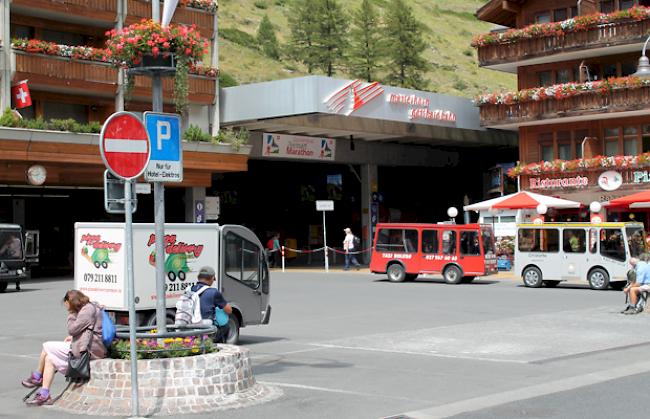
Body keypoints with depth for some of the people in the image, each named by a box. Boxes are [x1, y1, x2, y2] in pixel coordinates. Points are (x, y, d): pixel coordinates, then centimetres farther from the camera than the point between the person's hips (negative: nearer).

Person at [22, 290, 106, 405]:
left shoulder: (88, 310, -13)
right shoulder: (89, 308, 19)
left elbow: (72, 329, -16)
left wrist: (72, 314, -2)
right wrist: (73, 338, 13)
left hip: (88, 350, -10)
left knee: (46, 347, -1)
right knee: (50, 358, 9)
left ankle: (37, 377, 20)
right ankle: (44, 395, 5)